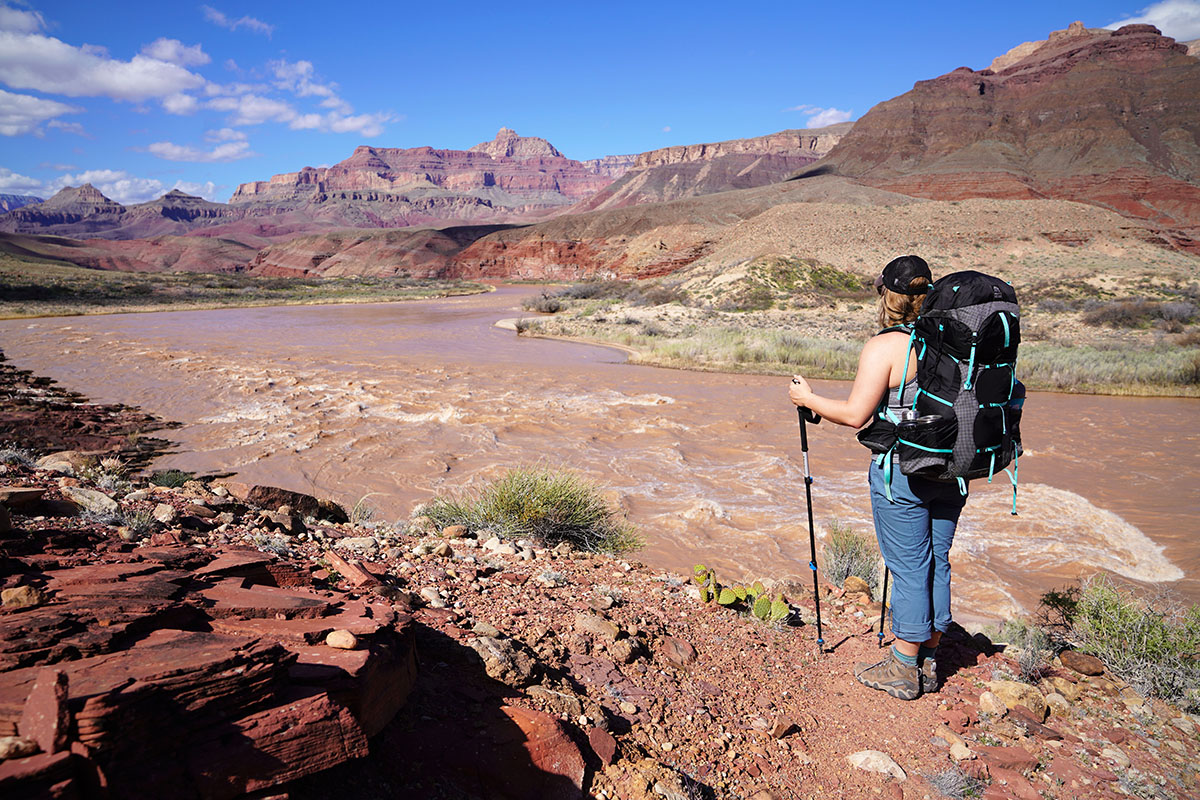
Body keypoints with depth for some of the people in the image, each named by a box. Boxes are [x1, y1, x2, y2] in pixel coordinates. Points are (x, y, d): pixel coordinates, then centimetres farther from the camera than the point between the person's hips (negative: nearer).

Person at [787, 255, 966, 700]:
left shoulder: (883, 347, -15)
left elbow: (856, 414, -18)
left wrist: (807, 399, -3)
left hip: (901, 473, -6)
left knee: (908, 569, 3)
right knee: (937, 564, 15)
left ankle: (903, 672, 17)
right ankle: (928, 665, 29)